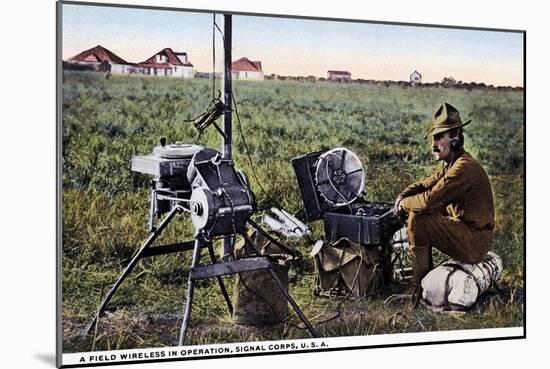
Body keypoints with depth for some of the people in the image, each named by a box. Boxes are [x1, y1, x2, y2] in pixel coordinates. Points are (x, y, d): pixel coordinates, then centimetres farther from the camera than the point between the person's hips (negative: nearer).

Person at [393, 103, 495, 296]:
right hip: (463, 229, 10)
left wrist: (404, 204, -10)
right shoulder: (452, 165, 11)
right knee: (417, 211, 15)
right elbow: (424, 185, 18)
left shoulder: (464, 167, -22)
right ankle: (424, 271, 19)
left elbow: (429, 200, -28)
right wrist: (403, 196, -3)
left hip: (473, 242, -10)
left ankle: (419, 284, -7)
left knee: (417, 219, -20)